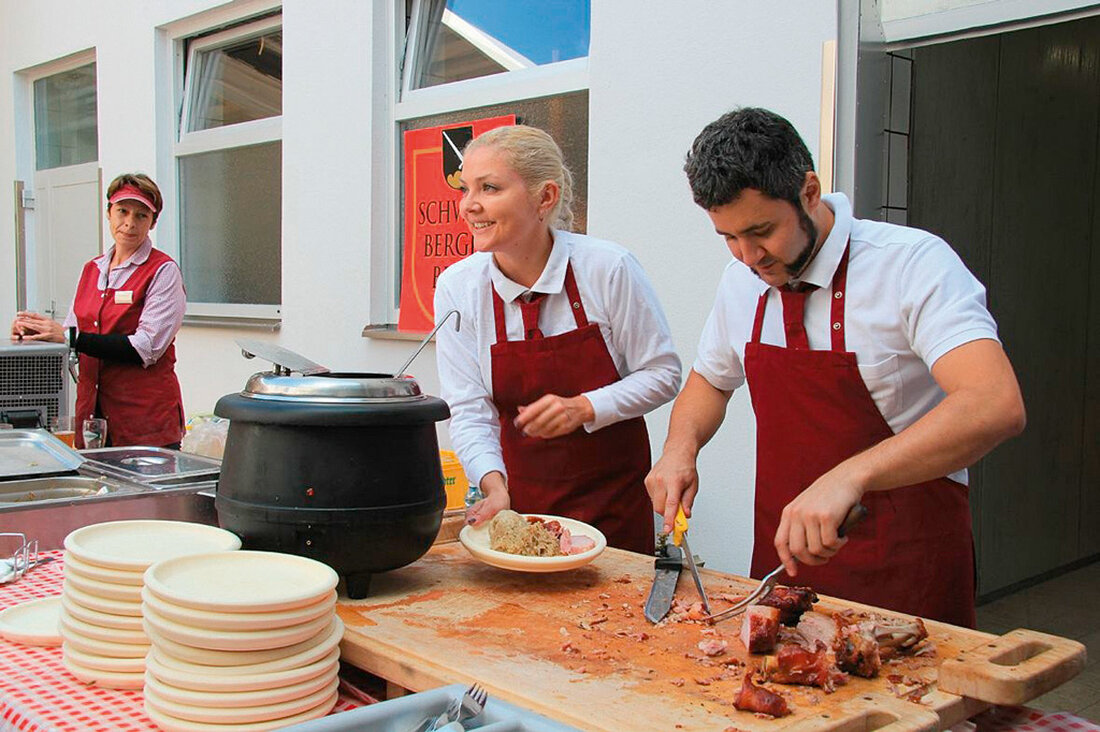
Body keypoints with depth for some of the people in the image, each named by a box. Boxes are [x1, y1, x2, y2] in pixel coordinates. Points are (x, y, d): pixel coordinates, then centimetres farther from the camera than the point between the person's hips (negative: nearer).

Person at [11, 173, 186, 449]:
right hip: (92, 408, 6)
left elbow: (146, 348, -16)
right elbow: (73, 329, 18)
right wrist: (36, 331, -3)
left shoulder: (164, 271, -6)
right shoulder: (92, 269, 15)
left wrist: (70, 336, -18)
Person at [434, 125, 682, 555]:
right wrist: (494, 484, -24)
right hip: (521, 495, 2)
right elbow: (468, 411, -8)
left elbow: (663, 374, -7)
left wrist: (584, 408, -21)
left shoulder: (608, 268, -15)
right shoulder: (457, 287, -8)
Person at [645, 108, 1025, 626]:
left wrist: (848, 477, -43)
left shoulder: (915, 263, -19)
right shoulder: (742, 279, 0)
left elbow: (997, 407, -32)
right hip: (783, 553, 5)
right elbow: (710, 380, 17)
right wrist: (680, 448, -4)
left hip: (905, 566, -5)